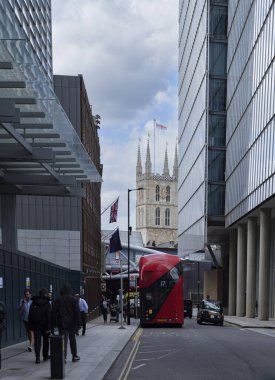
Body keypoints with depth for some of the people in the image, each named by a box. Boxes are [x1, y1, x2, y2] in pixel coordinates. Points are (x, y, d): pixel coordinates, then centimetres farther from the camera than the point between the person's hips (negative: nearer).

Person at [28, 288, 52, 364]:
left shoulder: (33, 303, 5)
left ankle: (37, 357, -10)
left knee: (37, 340, 1)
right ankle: (45, 355, 24)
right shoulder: (46, 303, -9)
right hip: (44, 325, -2)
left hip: (35, 325, 3)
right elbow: (49, 316, -14)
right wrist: (49, 327, -13)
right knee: (46, 340, 15)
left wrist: (31, 326, 10)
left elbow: (30, 315, 7)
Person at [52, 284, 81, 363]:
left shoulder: (58, 300, 2)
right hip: (71, 323, -1)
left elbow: (54, 312, 3)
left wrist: (54, 323, 9)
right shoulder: (73, 299, -4)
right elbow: (77, 312, -8)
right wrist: (79, 323, -5)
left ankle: (63, 357, -9)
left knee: (63, 340, 0)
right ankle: (74, 356, 22)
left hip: (61, 323, 1)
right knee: (72, 339, 13)